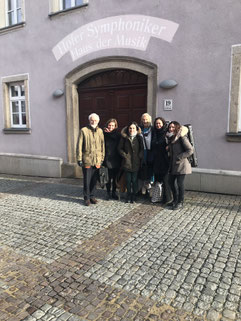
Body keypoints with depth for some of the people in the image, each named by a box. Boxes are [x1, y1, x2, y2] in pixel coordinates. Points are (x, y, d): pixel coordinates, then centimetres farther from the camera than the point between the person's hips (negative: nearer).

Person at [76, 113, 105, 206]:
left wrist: (102, 158, 8)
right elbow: (79, 146, -3)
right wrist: (79, 159, -7)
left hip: (97, 160, 3)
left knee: (94, 180, 11)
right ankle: (87, 198, 15)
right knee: (87, 180, 3)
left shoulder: (100, 131, 9)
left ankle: (92, 196, 24)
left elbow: (102, 145, 12)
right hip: (87, 160, -3)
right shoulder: (83, 130, -2)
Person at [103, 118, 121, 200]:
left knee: (115, 177, 10)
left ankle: (114, 192, 25)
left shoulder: (117, 134, 2)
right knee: (108, 177, 5)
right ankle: (108, 192, 19)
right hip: (107, 159, -1)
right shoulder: (104, 134, -1)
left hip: (116, 160, 2)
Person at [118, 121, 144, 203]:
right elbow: (120, 148, 5)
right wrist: (125, 155, -5)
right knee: (128, 180, 7)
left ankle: (134, 196, 19)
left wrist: (139, 157, -6)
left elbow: (142, 149, 5)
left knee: (134, 180, 5)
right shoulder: (124, 137, 2)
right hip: (127, 162, 0)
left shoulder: (139, 138, 3)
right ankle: (128, 196, 22)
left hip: (136, 163, 0)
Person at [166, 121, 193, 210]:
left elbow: (190, 150, -16)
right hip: (173, 164, 8)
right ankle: (175, 200, 31)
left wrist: (179, 157, -18)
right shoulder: (170, 138, 12)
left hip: (181, 165, -8)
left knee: (180, 184, -1)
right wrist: (168, 148, 6)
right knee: (171, 182, 13)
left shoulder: (182, 138, -13)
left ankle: (180, 202, 15)